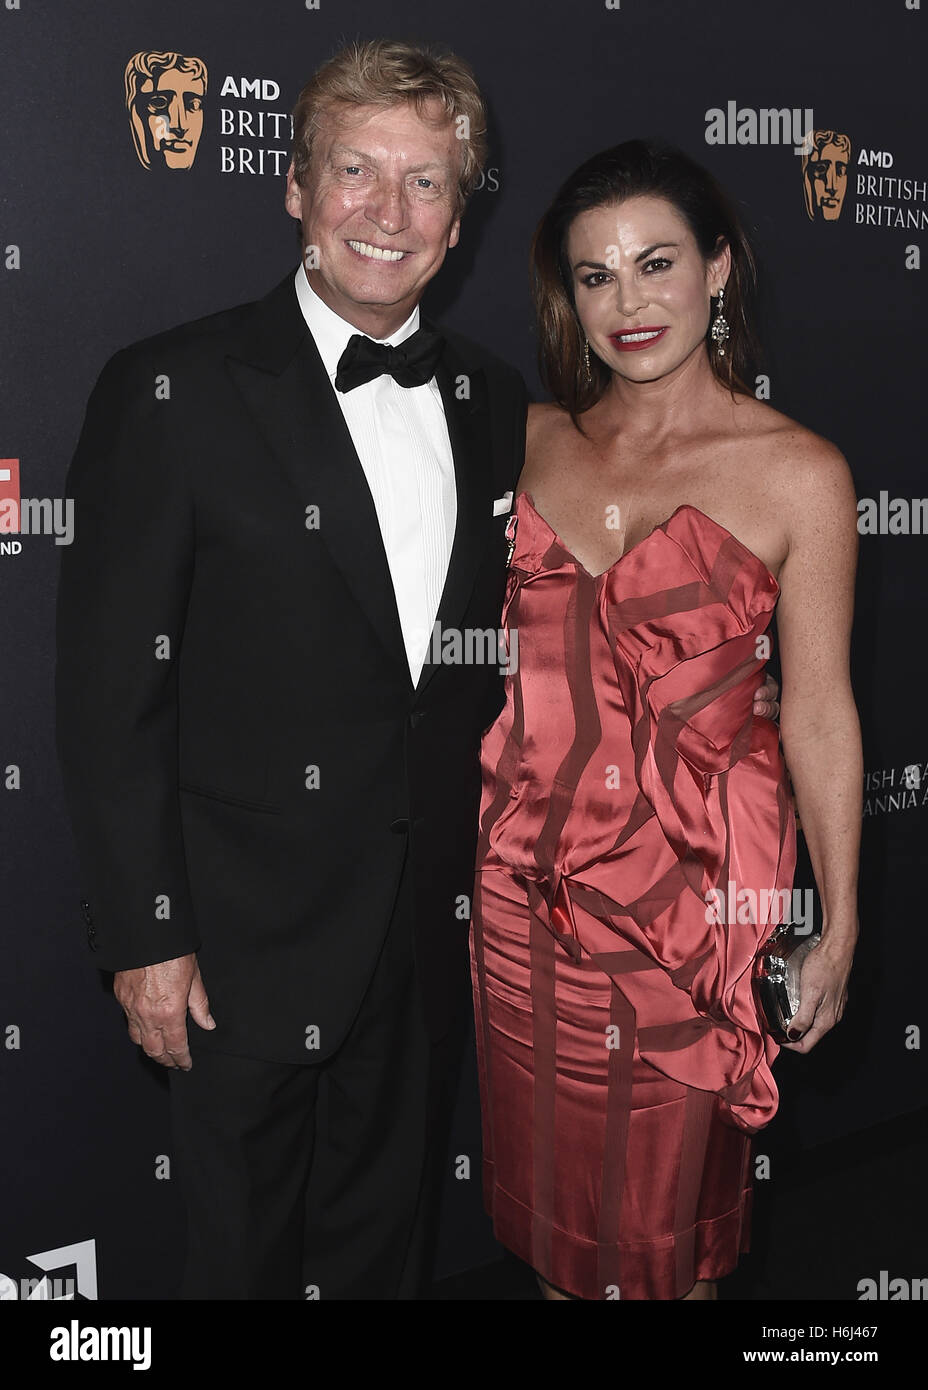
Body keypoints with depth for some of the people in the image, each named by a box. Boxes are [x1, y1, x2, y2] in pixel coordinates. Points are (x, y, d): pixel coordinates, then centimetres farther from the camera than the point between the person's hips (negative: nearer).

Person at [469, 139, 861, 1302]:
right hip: (525, 866, 4)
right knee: (545, 1156, 19)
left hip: (697, 878, -3)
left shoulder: (798, 473, -9)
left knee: (670, 1171, 14)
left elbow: (819, 709, -7)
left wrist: (837, 928, -5)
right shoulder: (530, 441, 3)